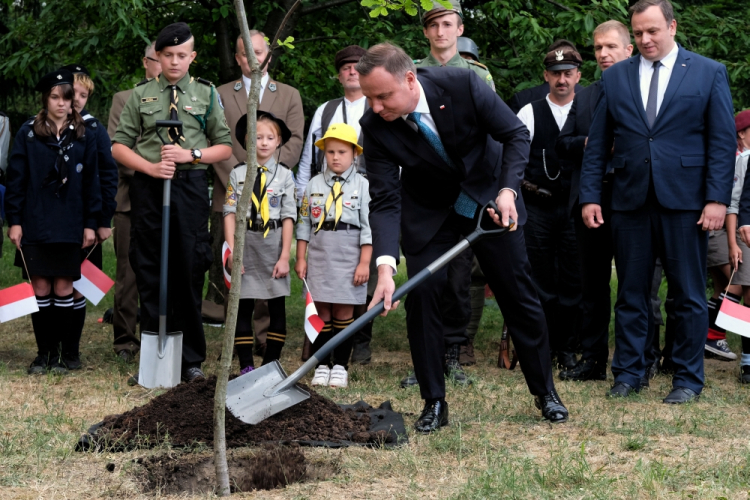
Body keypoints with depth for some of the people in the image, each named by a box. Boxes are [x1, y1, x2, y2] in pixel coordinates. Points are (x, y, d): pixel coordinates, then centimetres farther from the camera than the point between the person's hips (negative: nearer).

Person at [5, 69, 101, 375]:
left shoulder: (84, 136, 5)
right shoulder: (28, 134, 2)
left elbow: (91, 182, 6)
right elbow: (15, 179, 1)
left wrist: (91, 223, 2)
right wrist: (14, 220, -4)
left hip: (70, 228, 1)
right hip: (36, 226, -1)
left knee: (64, 289, 3)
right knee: (40, 288, 2)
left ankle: (58, 353, 11)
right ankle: (43, 352, 11)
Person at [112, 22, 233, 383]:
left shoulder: (206, 94, 10)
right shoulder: (141, 95, 9)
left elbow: (225, 147, 10)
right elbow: (119, 146, 7)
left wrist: (192, 154, -8)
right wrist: (150, 166, -9)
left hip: (190, 187, 0)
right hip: (148, 187, 1)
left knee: (190, 272, -1)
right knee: (149, 274, 2)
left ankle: (191, 359, 7)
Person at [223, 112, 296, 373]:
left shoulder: (284, 176, 2)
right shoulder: (237, 174, 4)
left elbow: (288, 217, -1)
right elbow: (230, 213, 0)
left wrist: (284, 256, -6)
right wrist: (232, 251, -7)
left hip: (273, 247, 0)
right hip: (246, 247, 0)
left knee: (277, 307, 3)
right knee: (243, 305, 1)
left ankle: (271, 364, 11)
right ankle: (245, 365, 6)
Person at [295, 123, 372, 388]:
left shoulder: (362, 186, 0)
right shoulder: (314, 185, 9)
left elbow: (368, 227, -3)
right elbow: (304, 223, 11)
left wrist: (364, 262, -8)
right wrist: (300, 258, 8)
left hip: (348, 257, -2)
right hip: (319, 255, 2)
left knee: (343, 311, 1)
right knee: (321, 310, 3)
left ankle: (340, 366, 8)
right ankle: (322, 365, 9)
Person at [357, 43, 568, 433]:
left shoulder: (463, 85, -29)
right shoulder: (375, 127, -25)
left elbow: (516, 134, -15)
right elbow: (385, 201, -26)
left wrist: (508, 189, -28)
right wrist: (385, 266, -38)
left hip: (490, 197, 0)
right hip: (427, 213, 1)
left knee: (518, 294, 5)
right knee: (421, 296, -10)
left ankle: (545, 391, 21)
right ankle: (434, 403, 4)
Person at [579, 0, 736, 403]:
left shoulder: (709, 74, 3)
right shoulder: (615, 78, 9)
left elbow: (722, 141, -1)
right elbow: (598, 144, 9)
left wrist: (717, 199, -9)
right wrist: (589, 196, 2)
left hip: (684, 201, -2)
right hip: (630, 200, 2)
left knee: (688, 294, 3)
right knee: (630, 293, 7)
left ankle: (688, 378, 12)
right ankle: (628, 372, 17)